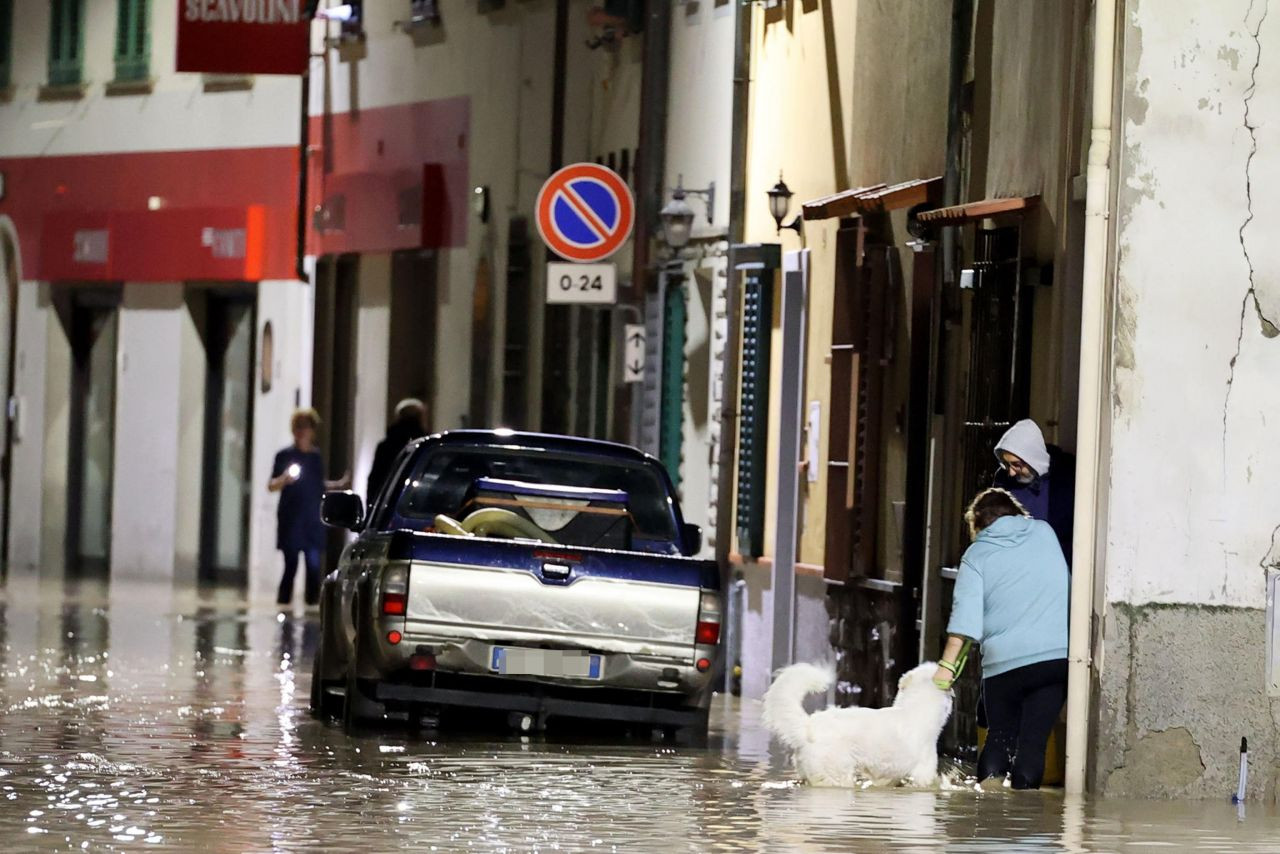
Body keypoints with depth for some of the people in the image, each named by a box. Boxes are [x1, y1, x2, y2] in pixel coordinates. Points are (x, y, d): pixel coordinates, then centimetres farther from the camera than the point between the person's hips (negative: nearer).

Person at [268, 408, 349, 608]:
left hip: (313, 522, 3)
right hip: (291, 521, -3)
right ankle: (282, 604, -2)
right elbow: (271, 486, -2)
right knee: (291, 565, -8)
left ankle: (312, 603, 4)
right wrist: (284, 479, -21)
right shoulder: (285, 456, 1)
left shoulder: (317, 457, 11)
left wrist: (338, 484, 14)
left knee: (314, 565, -3)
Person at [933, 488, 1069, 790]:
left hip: (1005, 660, -1)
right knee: (1033, 739, 0)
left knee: (1000, 736, 10)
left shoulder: (977, 554, 5)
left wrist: (947, 666, -7)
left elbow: (965, 617, -6)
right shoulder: (1044, 532, 12)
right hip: (1059, 653, 1)